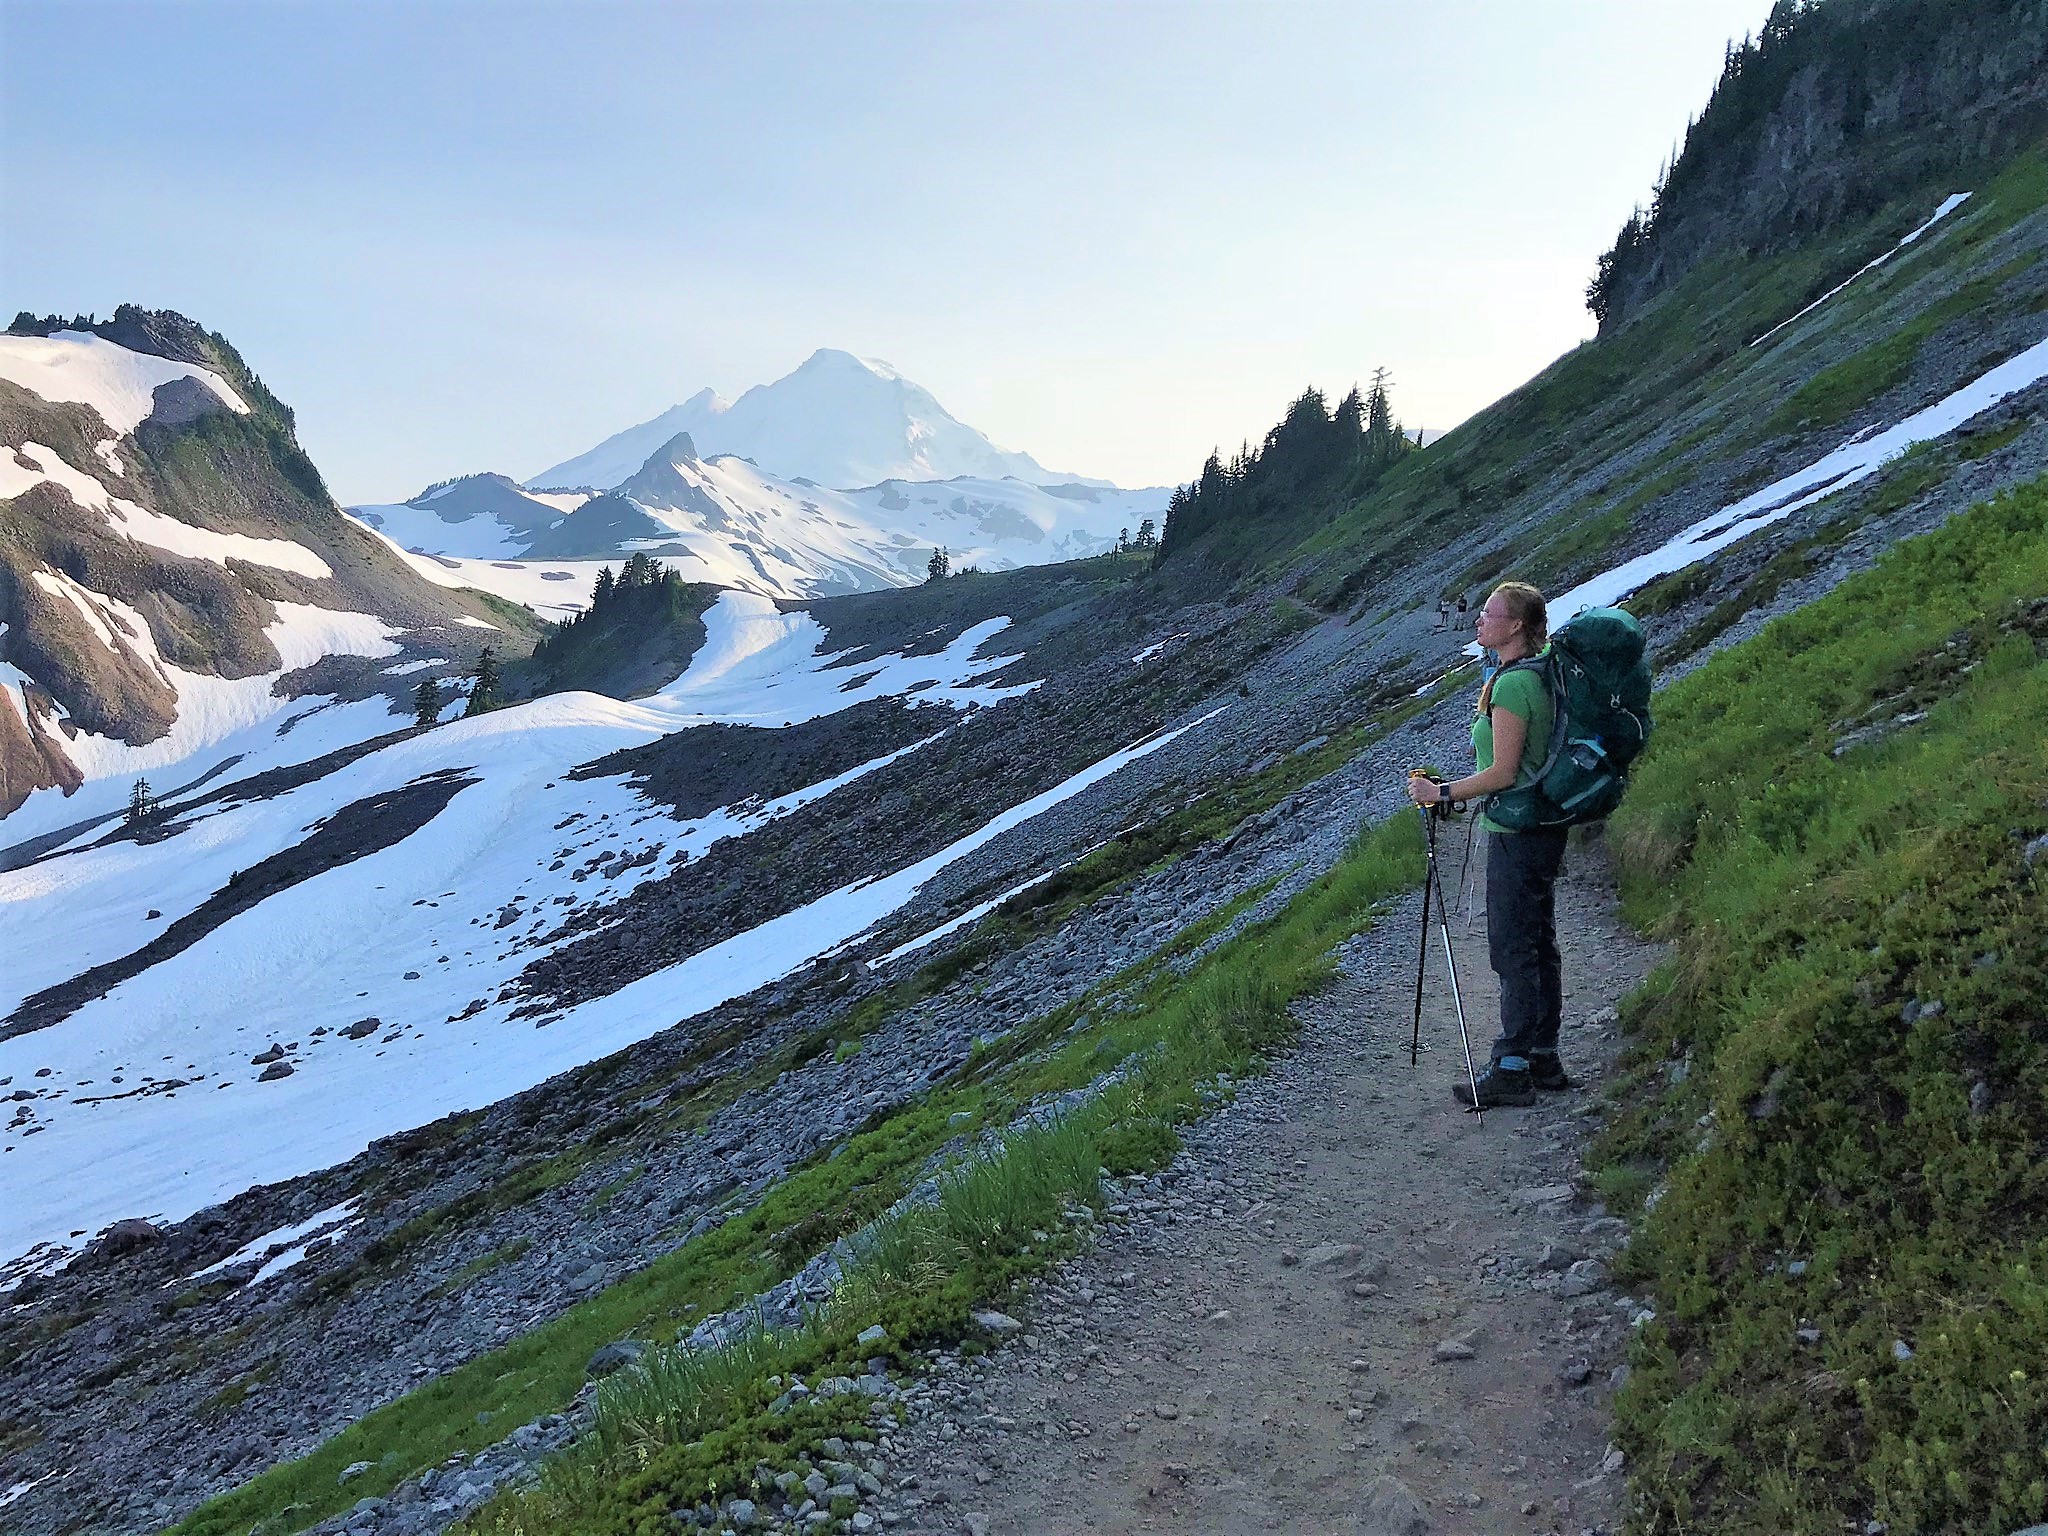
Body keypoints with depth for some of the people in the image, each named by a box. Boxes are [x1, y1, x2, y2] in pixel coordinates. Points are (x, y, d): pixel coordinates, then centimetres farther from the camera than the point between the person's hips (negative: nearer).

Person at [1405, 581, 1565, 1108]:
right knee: (1538, 946, 14)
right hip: (1541, 828, 10)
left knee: (1513, 952, -4)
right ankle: (1543, 1057, 23)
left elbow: (1502, 774, -20)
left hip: (1517, 834, -10)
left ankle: (1511, 1069, 3)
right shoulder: (1537, 675, 11)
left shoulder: (1511, 684, -19)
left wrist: (1440, 792, -12)